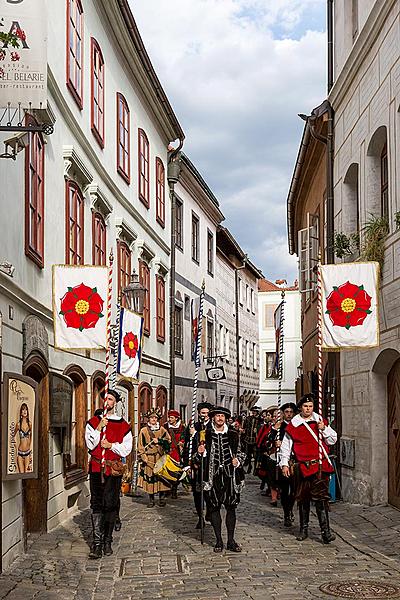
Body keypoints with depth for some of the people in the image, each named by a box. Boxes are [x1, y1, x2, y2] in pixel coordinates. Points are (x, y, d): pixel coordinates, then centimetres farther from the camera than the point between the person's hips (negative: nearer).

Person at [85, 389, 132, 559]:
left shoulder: (123, 425, 6)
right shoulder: (93, 421, 7)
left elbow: (126, 449, 4)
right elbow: (90, 444, -4)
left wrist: (111, 445, -10)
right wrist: (100, 427, -13)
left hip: (114, 469, 0)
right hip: (96, 467, 0)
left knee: (111, 505, 4)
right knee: (97, 505, -5)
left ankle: (107, 542, 14)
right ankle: (97, 542, -5)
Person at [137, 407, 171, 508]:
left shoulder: (162, 430, 9)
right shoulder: (144, 431, 4)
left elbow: (168, 441, 6)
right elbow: (140, 446, 3)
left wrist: (159, 441, -8)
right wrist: (143, 457, -7)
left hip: (160, 458, 1)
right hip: (148, 459, -1)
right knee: (149, 478, -3)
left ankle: (162, 498, 6)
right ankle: (151, 499, 6)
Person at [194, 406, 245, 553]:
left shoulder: (233, 435, 9)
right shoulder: (205, 434, 4)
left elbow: (239, 453, 20)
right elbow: (197, 459, 8)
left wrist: (237, 461, -1)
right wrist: (200, 453, -14)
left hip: (230, 475, 1)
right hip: (213, 476, -1)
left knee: (231, 507, 2)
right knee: (214, 508, 1)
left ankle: (231, 541, 10)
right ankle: (218, 541, 11)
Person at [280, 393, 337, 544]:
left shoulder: (320, 421, 8)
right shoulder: (293, 425, 4)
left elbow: (333, 440, 10)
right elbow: (285, 446, 9)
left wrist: (324, 429, -6)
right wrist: (284, 464, 3)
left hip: (321, 465, 0)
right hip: (303, 466, 0)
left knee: (321, 498, -9)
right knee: (303, 498, 9)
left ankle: (325, 531, -10)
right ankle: (304, 529, 22)